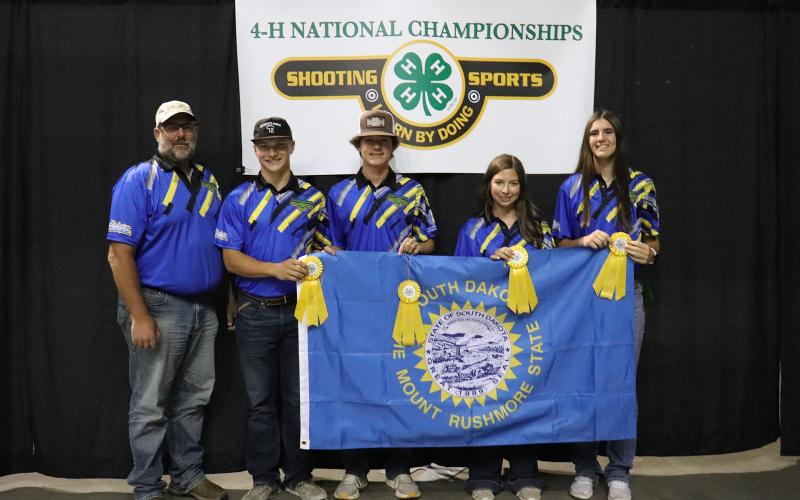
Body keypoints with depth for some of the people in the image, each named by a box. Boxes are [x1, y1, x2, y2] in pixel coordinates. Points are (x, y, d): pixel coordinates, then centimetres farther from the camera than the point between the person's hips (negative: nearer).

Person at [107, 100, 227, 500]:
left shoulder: (209, 182, 12)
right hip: (159, 307, -6)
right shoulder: (138, 181, -8)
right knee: (150, 406, 3)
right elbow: (119, 253, -14)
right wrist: (139, 317, -19)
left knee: (193, 399, 16)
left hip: (203, 309, 6)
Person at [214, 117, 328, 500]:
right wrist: (275, 269, -20)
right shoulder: (239, 199, 1)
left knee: (299, 397, 8)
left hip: (301, 309, 1)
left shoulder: (312, 197, 6)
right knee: (261, 400, 8)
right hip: (256, 312, -1)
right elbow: (231, 259, -6)